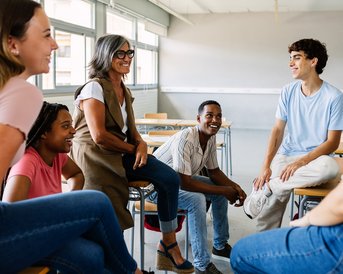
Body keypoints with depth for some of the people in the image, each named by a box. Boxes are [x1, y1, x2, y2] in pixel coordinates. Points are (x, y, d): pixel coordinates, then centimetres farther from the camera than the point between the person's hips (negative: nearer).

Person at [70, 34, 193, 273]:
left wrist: (141, 144, -8)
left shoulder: (124, 91, 15)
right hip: (95, 157, -7)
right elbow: (99, 136, -18)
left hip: (121, 155, 8)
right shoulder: (95, 87, -10)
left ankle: (169, 245, 2)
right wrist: (132, 149, -9)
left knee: (170, 179, -8)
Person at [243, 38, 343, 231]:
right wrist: (266, 167, -11)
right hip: (286, 156, 2)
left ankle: (267, 189, -27)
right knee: (268, 209, -21)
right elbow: (278, 130, 1)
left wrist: (300, 162, -21)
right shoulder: (288, 92, 4)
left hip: (315, 158, -2)